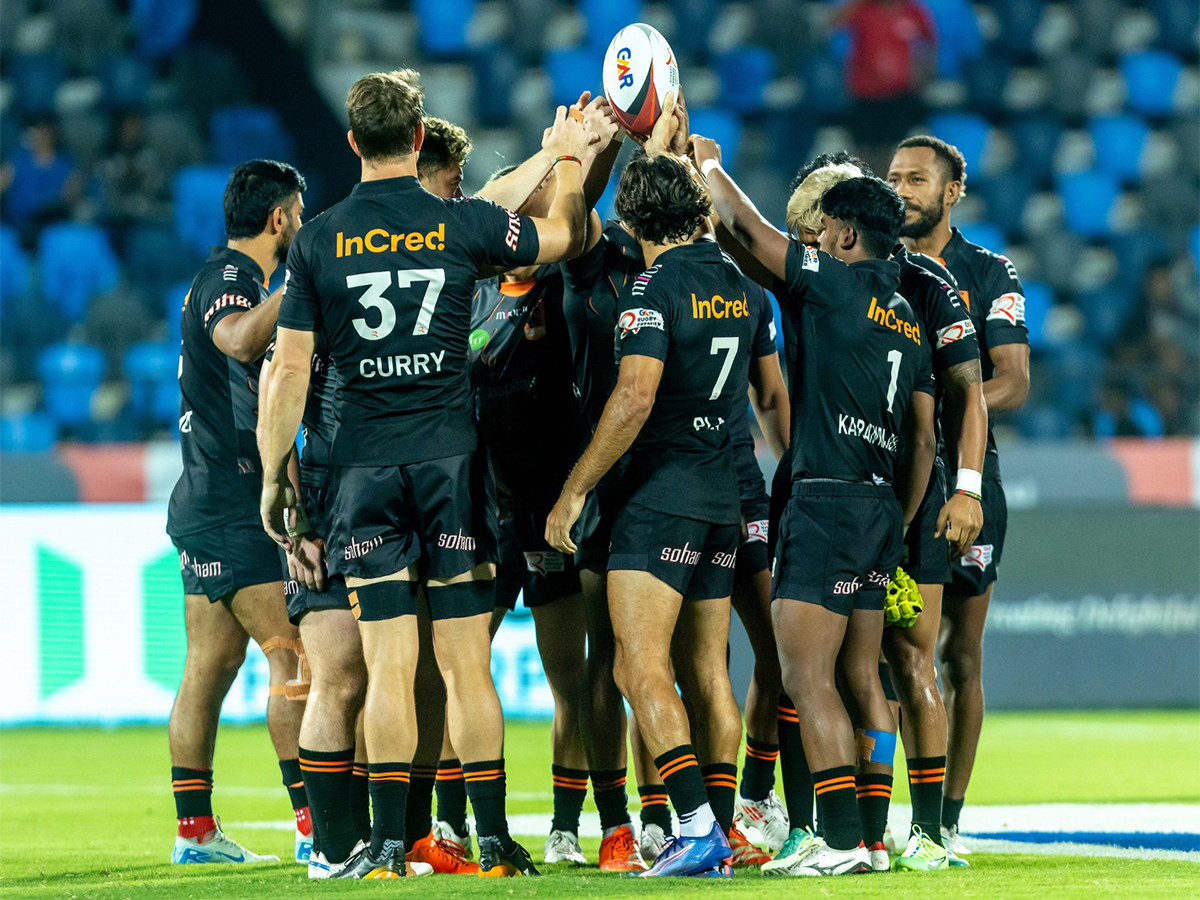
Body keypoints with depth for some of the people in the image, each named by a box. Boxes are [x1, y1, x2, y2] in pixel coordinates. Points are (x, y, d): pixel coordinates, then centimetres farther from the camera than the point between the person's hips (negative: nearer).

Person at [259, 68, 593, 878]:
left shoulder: (318, 240, -1)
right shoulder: (462, 223, -2)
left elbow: (289, 369, 0)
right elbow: (565, 235, 16)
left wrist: (275, 476, 9)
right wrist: (569, 158, 35)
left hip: (365, 468, 0)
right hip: (452, 457, 0)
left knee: (388, 667, 0)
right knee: (468, 666, 3)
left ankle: (390, 843, -2)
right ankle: (495, 840, 4)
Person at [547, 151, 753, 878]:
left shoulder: (657, 286, -13)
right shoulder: (735, 282, 8)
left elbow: (635, 397, -20)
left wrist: (574, 491, -16)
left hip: (661, 495, -8)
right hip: (724, 496, 8)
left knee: (642, 669, -10)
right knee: (707, 673, 9)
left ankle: (698, 826, -21)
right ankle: (720, 840, 8)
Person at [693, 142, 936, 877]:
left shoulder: (838, 282, -6)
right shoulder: (908, 320, 16)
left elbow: (747, 227, 3)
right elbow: (923, 439, 17)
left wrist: (709, 165, 19)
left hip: (829, 501, -8)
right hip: (882, 507, 8)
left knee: (808, 675, -9)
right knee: (861, 678, 10)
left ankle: (842, 838, -15)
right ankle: (870, 838, 10)